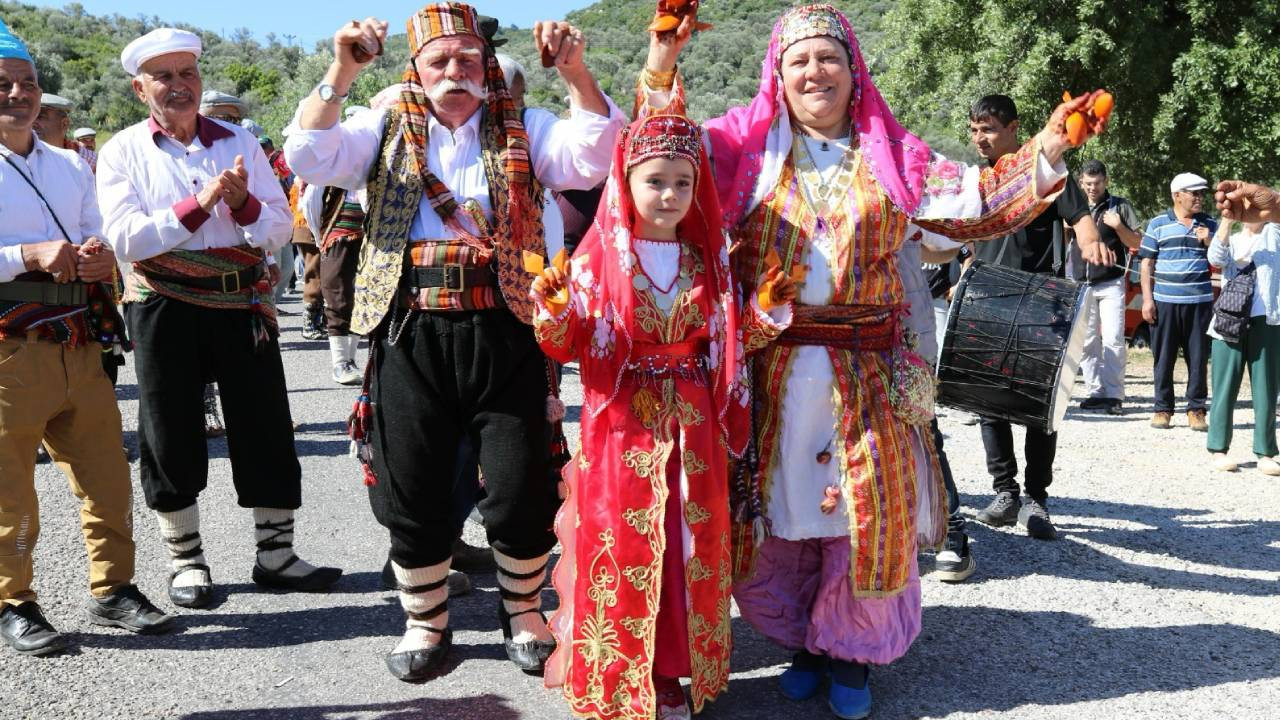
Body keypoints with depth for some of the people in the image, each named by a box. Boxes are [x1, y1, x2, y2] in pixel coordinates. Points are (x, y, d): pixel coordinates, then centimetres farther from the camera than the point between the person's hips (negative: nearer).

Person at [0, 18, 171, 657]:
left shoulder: (71, 165, 19)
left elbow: (98, 240, 20)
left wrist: (99, 258, -3)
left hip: (80, 341, 6)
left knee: (106, 472, 8)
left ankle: (112, 590, 19)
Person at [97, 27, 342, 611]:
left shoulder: (239, 142, 8)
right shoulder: (124, 151, 1)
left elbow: (280, 230, 4)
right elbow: (125, 239, -11)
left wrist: (243, 203, -16)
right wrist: (198, 203, -20)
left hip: (242, 303, 2)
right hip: (164, 308, -1)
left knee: (267, 429, 3)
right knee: (172, 436, 7)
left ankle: (275, 554, 16)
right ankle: (186, 561, 22)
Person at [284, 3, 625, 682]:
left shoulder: (523, 129, 9)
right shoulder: (385, 130, 11)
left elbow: (594, 157, -7)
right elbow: (309, 157, -4)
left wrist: (576, 73, -20)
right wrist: (341, 73, -14)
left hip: (506, 330, 0)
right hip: (411, 333, 1)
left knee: (523, 491, 5)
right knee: (413, 494, 9)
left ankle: (523, 610, 30)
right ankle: (425, 622, 30)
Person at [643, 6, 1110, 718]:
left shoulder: (892, 153, 6)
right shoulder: (747, 144, 4)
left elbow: (977, 201, 5)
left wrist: (1043, 155, -7)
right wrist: (662, 64, -14)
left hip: (866, 372, 0)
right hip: (772, 370, 0)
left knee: (867, 511, 5)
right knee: (778, 511, 7)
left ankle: (851, 651, 26)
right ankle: (805, 640, 29)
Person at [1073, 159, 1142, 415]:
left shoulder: (1119, 206, 2)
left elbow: (1136, 243, 2)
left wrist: (1118, 226, -15)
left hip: (1111, 283, -3)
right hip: (1081, 284, 3)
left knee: (1113, 340, -8)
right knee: (1087, 341, 3)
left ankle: (1114, 395, -6)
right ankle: (1095, 392, 9)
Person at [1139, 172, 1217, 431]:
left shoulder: (1210, 225, 11)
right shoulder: (1158, 224, 5)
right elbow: (1147, 263, 5)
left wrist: (1208, 242, -6)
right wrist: (1147, 299, -3)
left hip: (1200, 301, 1)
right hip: (1165, 301, -1)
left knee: (1198, 358, 2)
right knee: (1163, 357, 2)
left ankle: (1196, 409, 10)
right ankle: (1162, 408, 11)